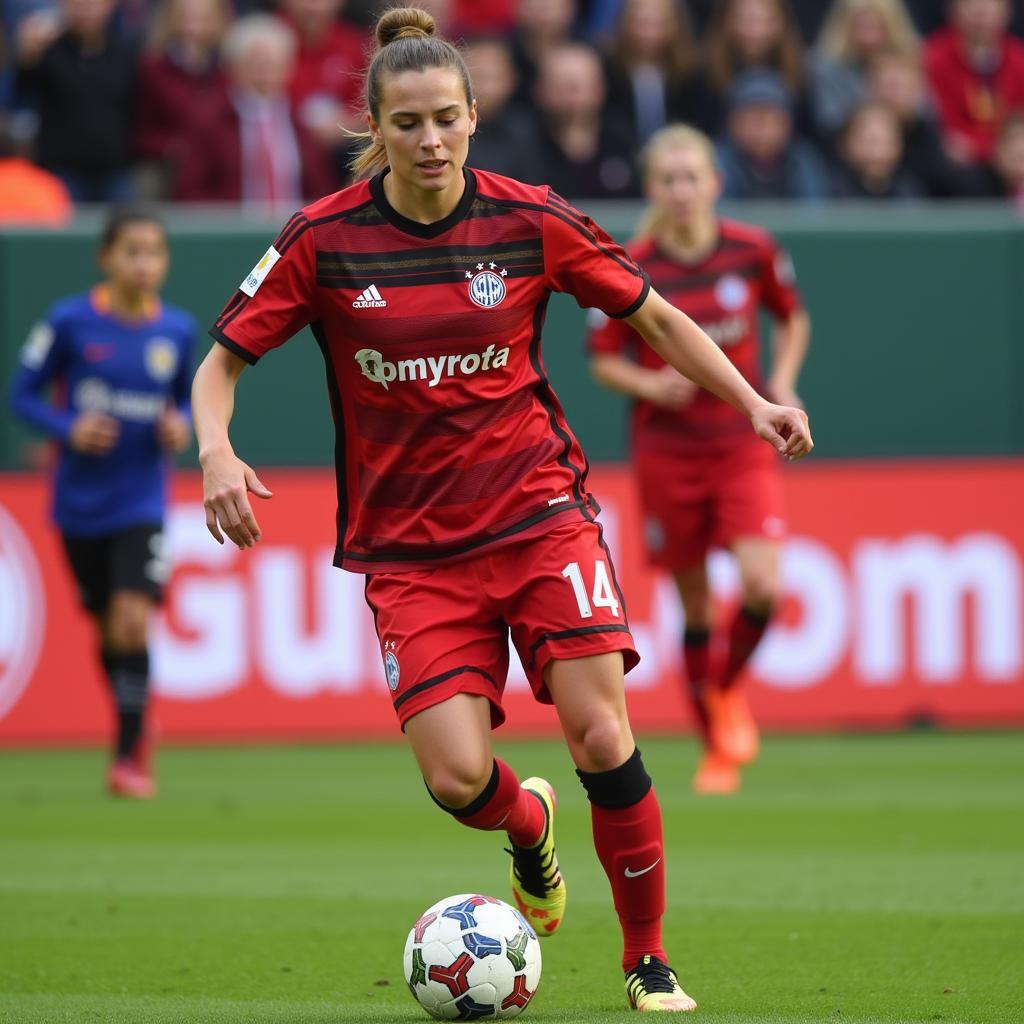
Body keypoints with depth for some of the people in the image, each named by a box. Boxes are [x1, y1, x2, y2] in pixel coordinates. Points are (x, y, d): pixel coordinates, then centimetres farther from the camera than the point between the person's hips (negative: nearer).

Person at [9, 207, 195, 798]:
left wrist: (182, 428, -5)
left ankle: (129, 759, -8)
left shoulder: (178, 330, 0)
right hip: (81, 501, 0)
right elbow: (24, 393, -1)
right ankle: (137, 735, 34)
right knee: (108, 629, 11)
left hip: (142, 501, 0)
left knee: (132, 621, -17)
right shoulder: (71, 321, -8)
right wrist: (67, 429, -17)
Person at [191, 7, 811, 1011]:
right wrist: (217, 452, -19)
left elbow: (657, 318, 9)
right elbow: (220, 363, 1)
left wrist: (751, 401, -3)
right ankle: (528, 824, 25)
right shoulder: (323, 240, -6)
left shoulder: (529, 220, -4)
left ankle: (648, 960, 6)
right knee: (457, 779, -13)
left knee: (603, 740, -13)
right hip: (408, 545, 0)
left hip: (539, 512, 0)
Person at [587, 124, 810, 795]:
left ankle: (728, 687, 14)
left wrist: (783, 383, -2)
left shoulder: (753, 251, -3)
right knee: (694, 606, 5)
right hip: (667, 452, 0)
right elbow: (605, 360, 2)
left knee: (761, 587, -18)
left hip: (744, 444, 0)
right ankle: (717, 750, 21)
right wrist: (651, 386, -17)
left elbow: (794, 319, 14)